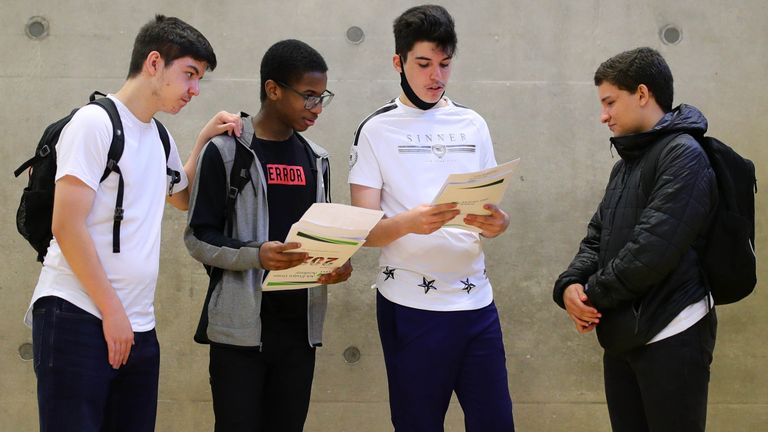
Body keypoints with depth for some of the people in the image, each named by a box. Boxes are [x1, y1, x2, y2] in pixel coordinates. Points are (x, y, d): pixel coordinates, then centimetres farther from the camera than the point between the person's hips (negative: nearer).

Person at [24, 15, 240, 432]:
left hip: (137, 325, 8)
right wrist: (112, 311, -13)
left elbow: (182, 197, 36)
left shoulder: (159, 137, 15)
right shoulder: (95, 122, -8)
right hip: (77, 317, -7)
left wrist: (205, 139, 20)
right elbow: (67, 226, -14)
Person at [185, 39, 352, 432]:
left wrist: (336, 263, -3)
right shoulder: (226, 152, -4)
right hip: (241, 326, -5)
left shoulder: (315, 159, 14)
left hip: (300, 326, 5)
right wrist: (255, 255, -24)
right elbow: (199, 238, -7)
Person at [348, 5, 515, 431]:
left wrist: (496, 223, -11)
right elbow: (364, 231, -6)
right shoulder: (377, 129, -2)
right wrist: (409, 223, -27)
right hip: (411, 307, -3)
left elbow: (490, 208, 13)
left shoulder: (473, 124, 10)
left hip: (476, 302, 4)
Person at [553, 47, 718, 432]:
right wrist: (569, 285, -6)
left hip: (671, 336, -8)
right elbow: (597, 237, 14)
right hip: (622, 335, 8)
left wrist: (593, 295, -10)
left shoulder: (684, 156, -12)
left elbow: (652, 250, -20)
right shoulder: (626, 164, 18)